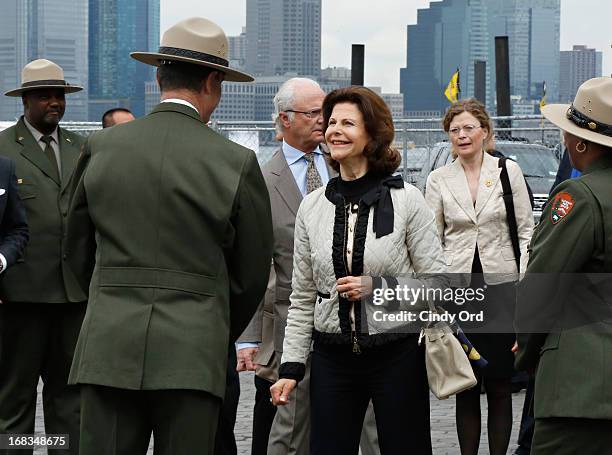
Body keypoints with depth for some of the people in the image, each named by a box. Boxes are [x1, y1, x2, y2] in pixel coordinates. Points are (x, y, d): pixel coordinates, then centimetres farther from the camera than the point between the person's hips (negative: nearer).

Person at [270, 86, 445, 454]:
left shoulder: (406, 199, -4)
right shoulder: (312, 207, 6)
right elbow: (303, 299, 10)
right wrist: (291, 367, 5)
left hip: (397, 353, -3)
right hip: (332, 358, 3)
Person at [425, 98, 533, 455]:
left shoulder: (508, 171, 2)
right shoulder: (439, 180, 5)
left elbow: (527, 231, 3)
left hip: (501, 288, -1)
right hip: (457, 289, 1)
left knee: (500, 386, 3)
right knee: (465, 387, 5)